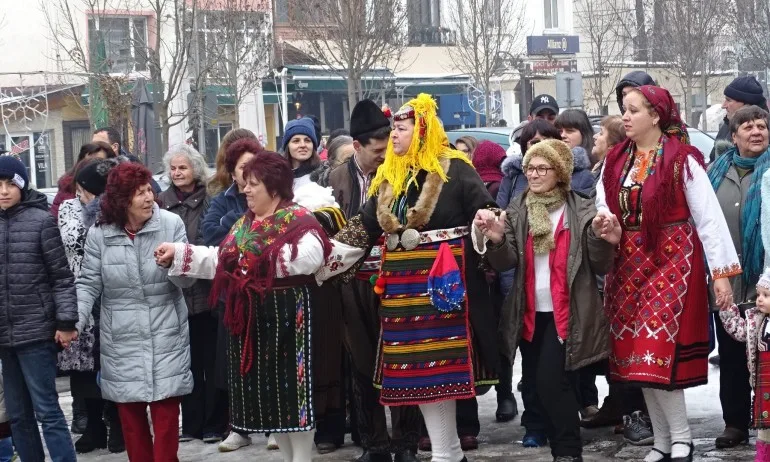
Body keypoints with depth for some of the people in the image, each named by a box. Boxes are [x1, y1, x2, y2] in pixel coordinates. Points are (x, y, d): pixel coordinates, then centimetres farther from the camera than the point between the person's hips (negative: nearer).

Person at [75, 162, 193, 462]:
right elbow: (89, 283, 1)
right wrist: (76, 319, -12)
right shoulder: (99, 234, -3)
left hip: (165, 336, -1)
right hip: (122, 339, 1)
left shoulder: (171, 224, -6)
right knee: (130, 413, 10)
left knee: (166, 411, 2)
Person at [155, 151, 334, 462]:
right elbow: (219, 261, 13)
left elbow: (310, 257, -26)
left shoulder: (298, 220, -9)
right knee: (263, 390, 11)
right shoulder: (245, 224, 16)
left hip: (286, 316, -8)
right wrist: (177, 254, 5)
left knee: (291, 386, -4)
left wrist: (267, 259, -19)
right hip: (251, 317, 8)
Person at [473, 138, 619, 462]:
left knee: (551, 380, -13)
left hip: (567, 313, -5)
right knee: (535, 383, 8)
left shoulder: (582, 210, -2)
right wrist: (496, 241, -22)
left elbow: (600, 267, -2)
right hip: (530, 313, 5)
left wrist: (602, 242, -22)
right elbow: (505, 262, -2)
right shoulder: (517, 211, 7)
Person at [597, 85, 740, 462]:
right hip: (628, 264, 6)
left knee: (658, 350, -11)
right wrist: (605, 225, -13)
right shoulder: (616, 160, 8)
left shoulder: (682, 159, -9)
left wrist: (721, 271, -12)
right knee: (637, 354, 6)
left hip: (672, 260, -6)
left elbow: (708, 216, -9)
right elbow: (602, 208, 11)